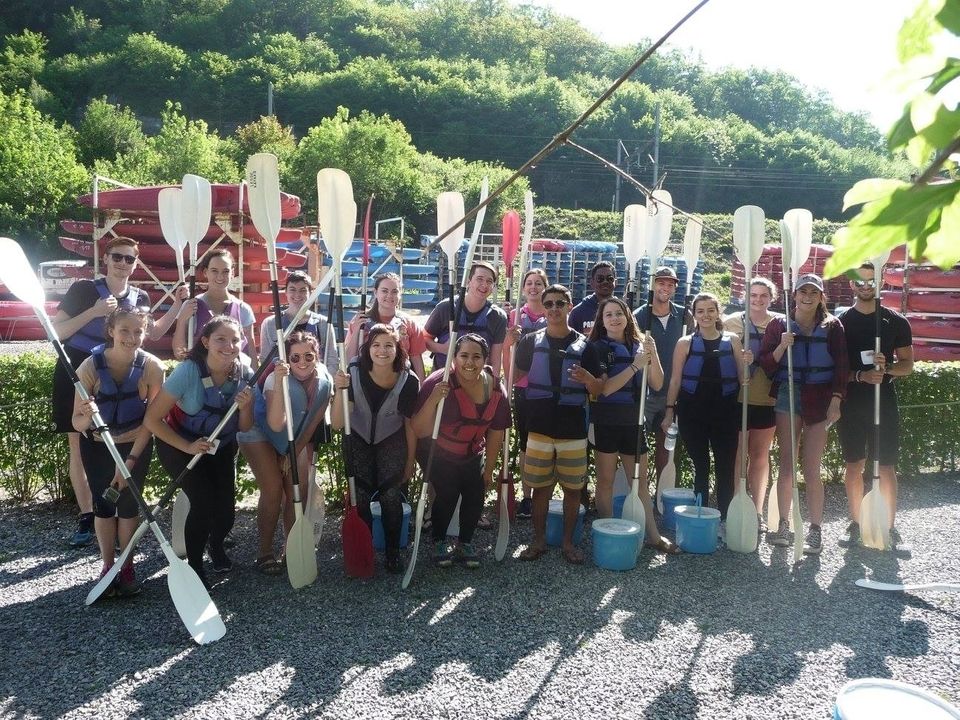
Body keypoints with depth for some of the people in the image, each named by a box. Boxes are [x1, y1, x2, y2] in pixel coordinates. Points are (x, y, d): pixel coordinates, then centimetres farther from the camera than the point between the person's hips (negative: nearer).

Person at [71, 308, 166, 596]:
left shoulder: (152, 367, -22)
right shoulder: (90, 366, -23)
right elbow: (77, 423, -22)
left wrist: (131, 460, -20)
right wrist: (86, 417, -45)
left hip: (136, 444, 0)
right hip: (97, 445, 0)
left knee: (128, 503, -1)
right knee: (103, 504, 0)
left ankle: (127, 566, 16)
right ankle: (107, 566, 16)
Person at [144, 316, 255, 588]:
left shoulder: (244, 375, -16)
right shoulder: (188, 371, -28)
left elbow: (245, 428, -7)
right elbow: (152, 419, -22)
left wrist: (245, 407, -27)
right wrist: (188, 447, -25)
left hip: (221, 447, 4)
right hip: (180, 446, -3)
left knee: (225, 510, -7)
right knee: (204, 504, -20)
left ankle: (216, 546, 32)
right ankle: (194, 565, 8)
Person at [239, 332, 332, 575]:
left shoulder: (324, 381, -18)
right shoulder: (276, 379, -32)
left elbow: (314, 420, -6)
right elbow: (276, 424, -44)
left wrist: (295, 452, -4)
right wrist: (279, 382, -51)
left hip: (296, 437, 5)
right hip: (259, 432, -4)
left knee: (299, 490, -1)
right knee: (273, 490, -12)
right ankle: (265, 552, 4)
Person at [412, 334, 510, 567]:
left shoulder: (495, 389, -16)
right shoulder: (438, 383, -30)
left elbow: (496, 432, -3)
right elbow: (420, 431, -30)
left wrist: (489, 469, 3)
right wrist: (433, 400, -45)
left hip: (472, 454, 4)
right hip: (437, 454, -4)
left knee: (475, 495, -2)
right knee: (448, 494, -14)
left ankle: (465, 544, 23)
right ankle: (439, 543, 13)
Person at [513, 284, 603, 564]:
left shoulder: (584, 346, 1)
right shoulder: (531, 341, 3)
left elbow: (599, 390, 3)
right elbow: (514, 376, 8)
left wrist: (587, 379, -20)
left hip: (573, 431, 0)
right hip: (539, 428, 0)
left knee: (573, 488, 7)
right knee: (541, 487, 8)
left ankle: (568, 541, 23)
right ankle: (539, 540, 23)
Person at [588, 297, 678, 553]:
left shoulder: (639, 346, 8)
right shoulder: (597, 348, -6)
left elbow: (657, 384, 2)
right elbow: (604, 388, -16)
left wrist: (653, 354, -12)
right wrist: (635, 365, -20)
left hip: (633, 421, 4)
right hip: (606, 422, -4)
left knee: (641, 480, 10)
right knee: (606, 480, 4)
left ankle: (653, 535, 17)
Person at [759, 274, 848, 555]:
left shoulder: (832, 327, 5)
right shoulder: (779, 325, 6)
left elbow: (841, 366, 2)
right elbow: (766, 365, 3)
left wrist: (835, 402, -7)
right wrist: (782, 347, -14)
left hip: (819, 401, -1)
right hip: (787, 397, 1)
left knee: (811, 470, -3)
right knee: (787, 466, 4)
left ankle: (815, 531, 6)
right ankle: (784, 526, 12)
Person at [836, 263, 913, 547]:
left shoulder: (896, 322, 5)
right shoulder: (841, 323, 4)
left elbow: (907, 365, 6)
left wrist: (887, 367, -15)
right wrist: (861, 376, -15)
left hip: (884, 403, 0)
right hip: (851, 403, 0)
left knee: (886, 467, 1)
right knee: (853, 466, 6)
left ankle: (889, 526, 11)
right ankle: (855, 524, 16)